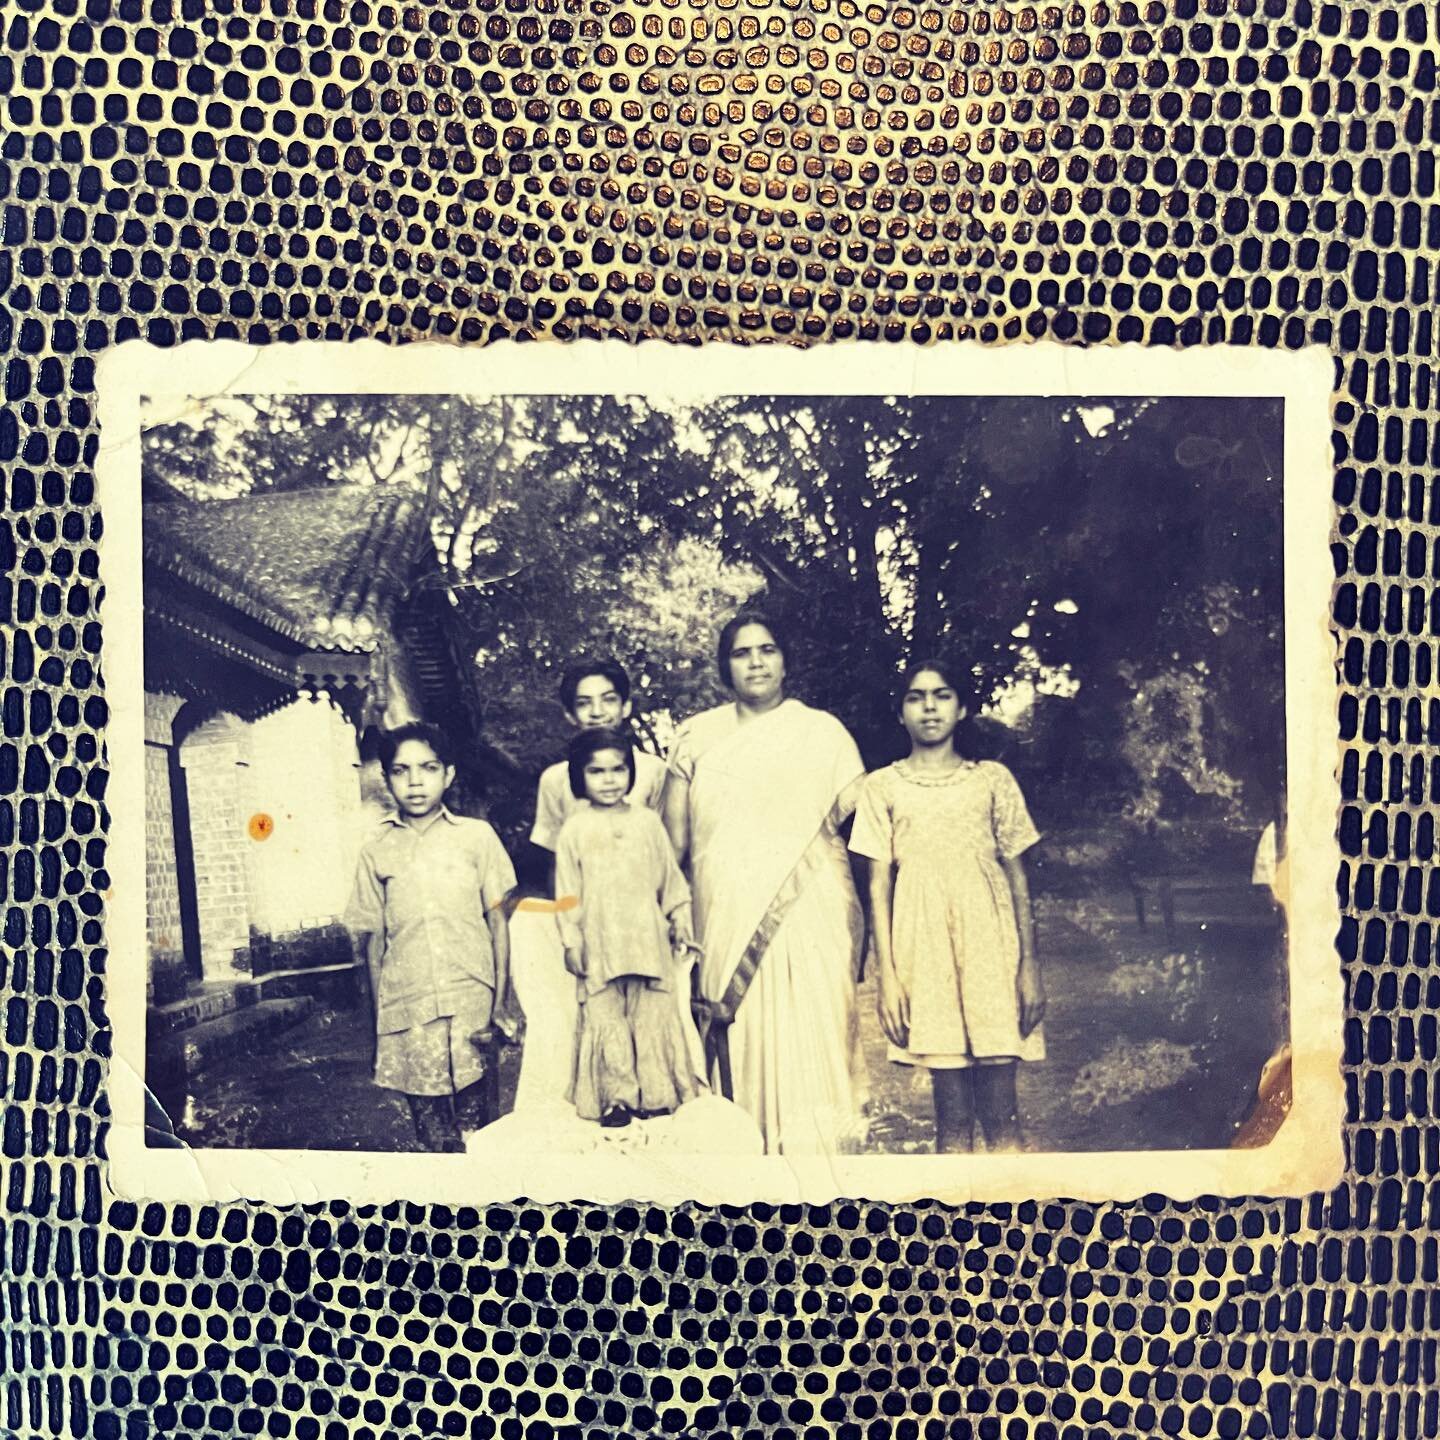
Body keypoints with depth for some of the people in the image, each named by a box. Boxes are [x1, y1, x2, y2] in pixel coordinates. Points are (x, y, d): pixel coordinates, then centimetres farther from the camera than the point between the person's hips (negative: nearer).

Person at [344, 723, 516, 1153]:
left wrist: (501, 1002, -1)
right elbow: (374, 939, 10)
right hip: (406, 1013, 1)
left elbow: (498, 921, 4)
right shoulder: (376, 851, 7)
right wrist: (378, 1020, 8)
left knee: (475, 1124, -1)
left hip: (472, 1005, -1)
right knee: (432, 1132, 5)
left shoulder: (477, 836, 3)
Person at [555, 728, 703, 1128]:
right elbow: (568, 892, 1)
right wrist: (571, 941, -2)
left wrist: (680, 922, 8)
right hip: (600, 942, -1)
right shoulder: (575, 830, 0)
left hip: (648, 938, 1)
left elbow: (670, 877, 11)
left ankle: (655, 1093, 14)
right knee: (605, 1018, 0)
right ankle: (617, 1097, 9)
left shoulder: (647, 821, 5)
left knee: (653, 1016, 5)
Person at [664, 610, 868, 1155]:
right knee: (738, 1049, 3)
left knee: (807, 1050, -2)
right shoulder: (697, 737, 10)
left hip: (808, 923, -1)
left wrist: (862, 925, -6)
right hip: (724, 925, 1)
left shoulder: (823, 732, 6)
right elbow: (672, 842, 8)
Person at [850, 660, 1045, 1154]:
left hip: (990, 947, 0)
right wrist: (887, 976, -4)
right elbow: (878, 885, 4)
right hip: (925, 953, 0)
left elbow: (1017, 877, 8)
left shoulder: (993, 779, 8)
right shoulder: (882, 787, 7)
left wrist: (1030, 966, 1)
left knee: (1000, 1106, 0)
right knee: (951, 1108, 2)